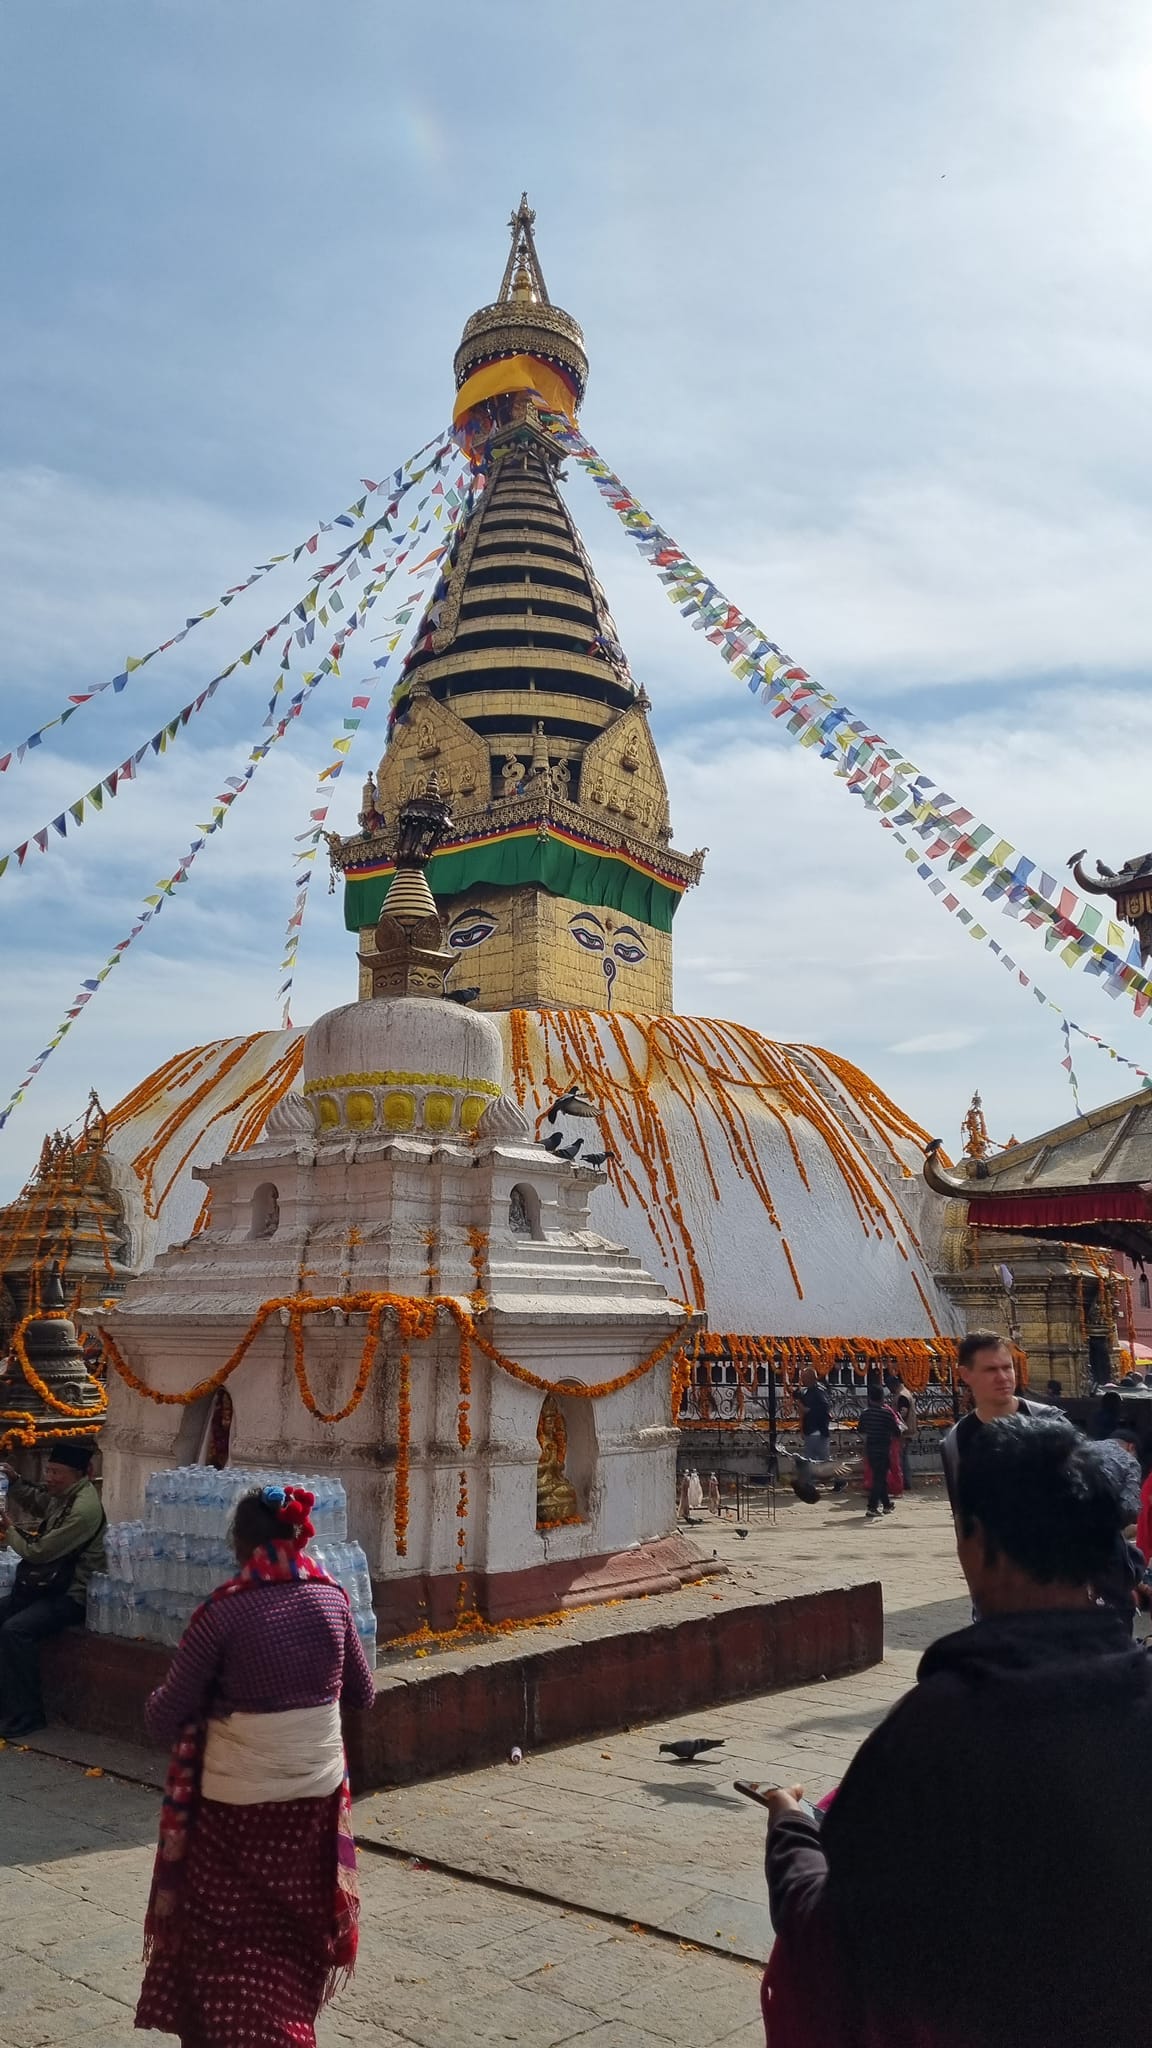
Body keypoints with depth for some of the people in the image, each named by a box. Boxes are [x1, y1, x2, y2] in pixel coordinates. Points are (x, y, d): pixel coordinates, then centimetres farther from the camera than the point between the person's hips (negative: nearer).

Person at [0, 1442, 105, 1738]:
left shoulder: (84, 1508, -24)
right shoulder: (63, 1493, 6)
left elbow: (40, 1551, -20)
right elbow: (34, 1501, 27)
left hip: (70, 1597, -11)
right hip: (48, 1587, 11)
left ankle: (25, 1716, -18)